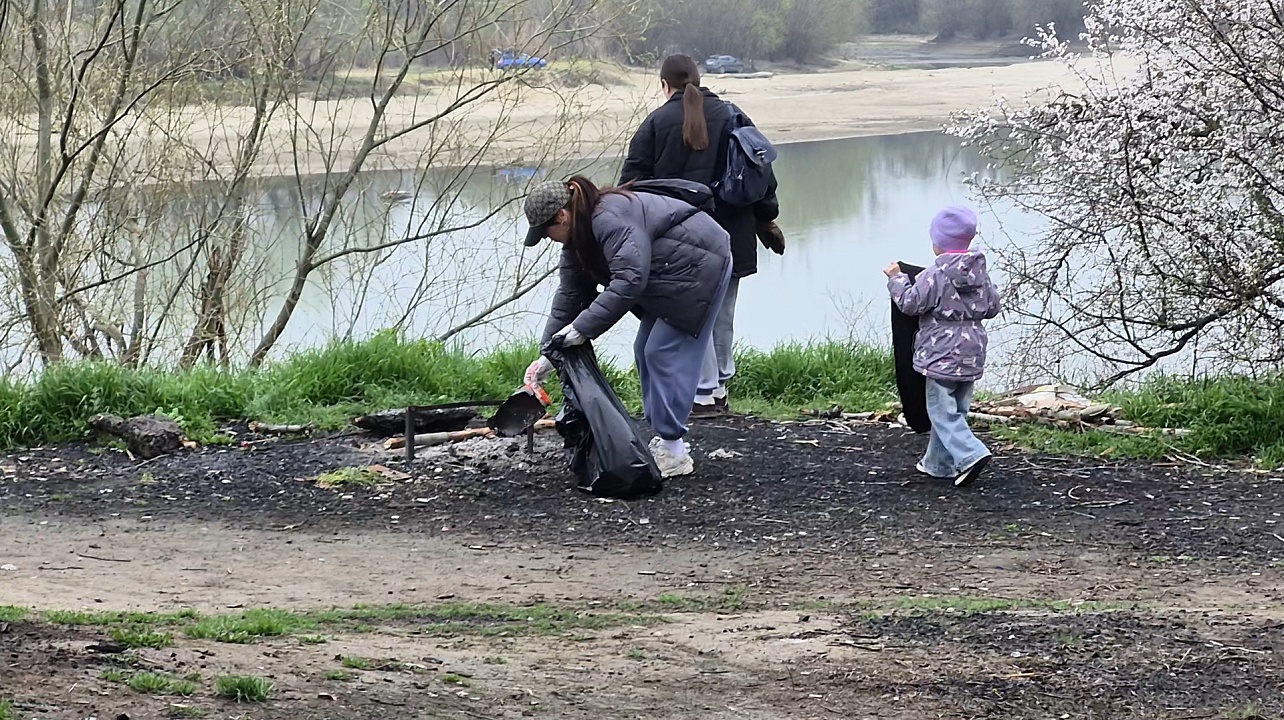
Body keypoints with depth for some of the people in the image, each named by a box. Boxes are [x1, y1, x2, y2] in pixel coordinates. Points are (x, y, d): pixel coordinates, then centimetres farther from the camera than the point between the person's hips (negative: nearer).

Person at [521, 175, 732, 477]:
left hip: (700, 267, -11)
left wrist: (582, 328, -32)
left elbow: (628, 280, -35)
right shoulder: (578, 236, 5)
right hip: (670, 278, 11)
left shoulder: (610, 219, -28)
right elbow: (569, 294, 7)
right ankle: (665, 440, 16)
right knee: (647, 352, 10)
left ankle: (672, 452, -10)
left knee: (665, 354, -12)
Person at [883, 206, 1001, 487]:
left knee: (942, 410, -4)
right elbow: (993, 307, 13)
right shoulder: (980, 272, 6)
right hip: (972, 354, 7)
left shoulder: (935, 275, -15)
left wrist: (896, 278, 1)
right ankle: (938, 463, 23)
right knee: (956, 409, 15)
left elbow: (910, 303, -13)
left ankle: (970, 454, -20)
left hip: (941, 353, -7)